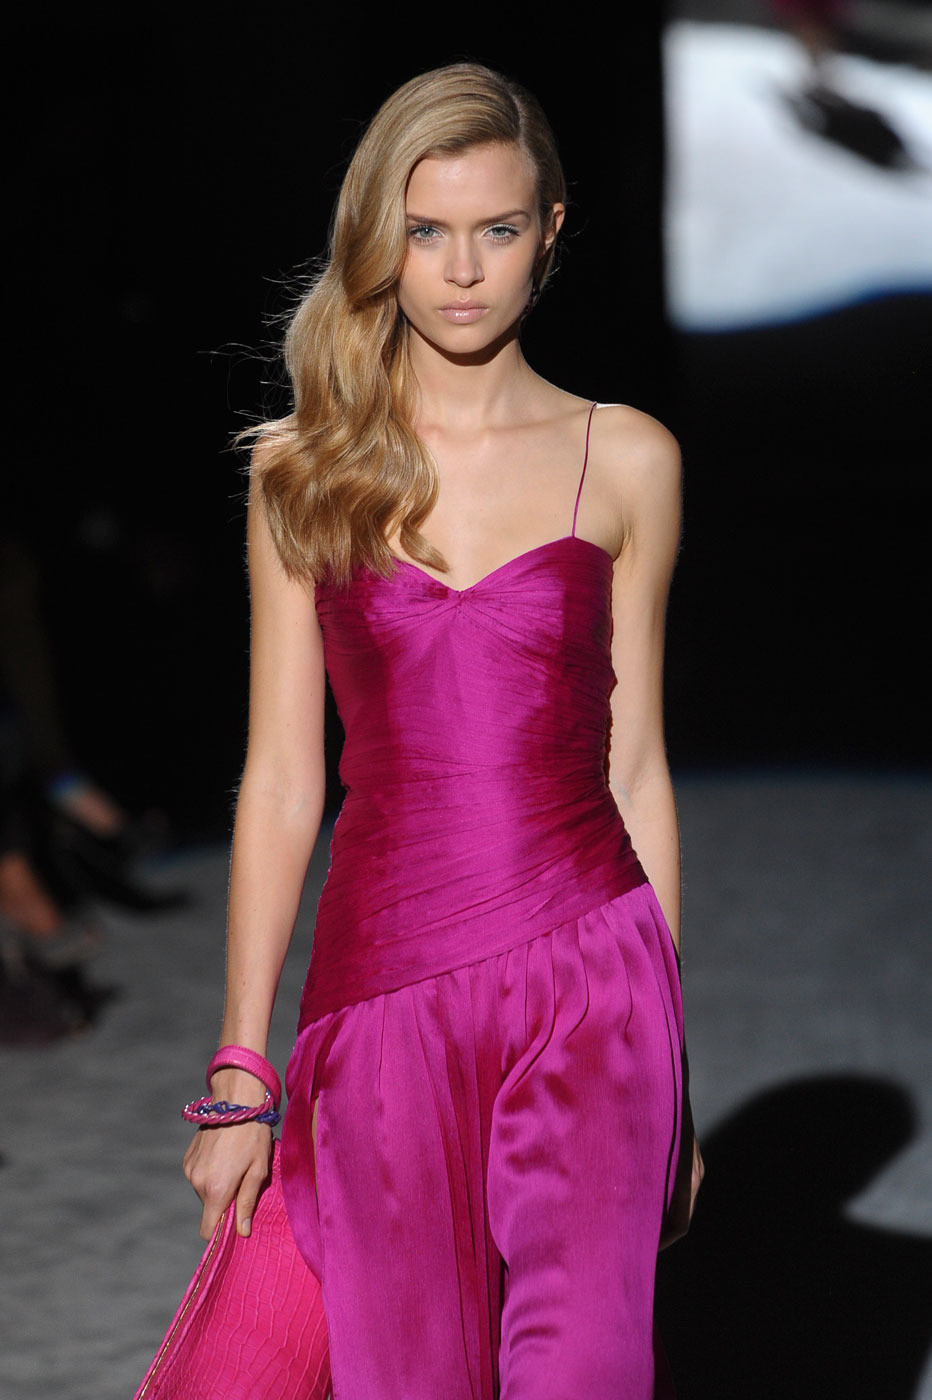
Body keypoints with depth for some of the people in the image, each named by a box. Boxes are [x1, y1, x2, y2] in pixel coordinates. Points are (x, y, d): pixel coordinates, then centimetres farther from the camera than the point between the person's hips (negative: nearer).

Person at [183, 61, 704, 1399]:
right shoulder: (303, 471, 6)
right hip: (383, 994, 1)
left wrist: (669, 1070, 10)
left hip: (586, 981, -1)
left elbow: (633, 763, 9)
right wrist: (241, 1075, 5)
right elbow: (282, 776, 6)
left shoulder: (624, 460, 5)